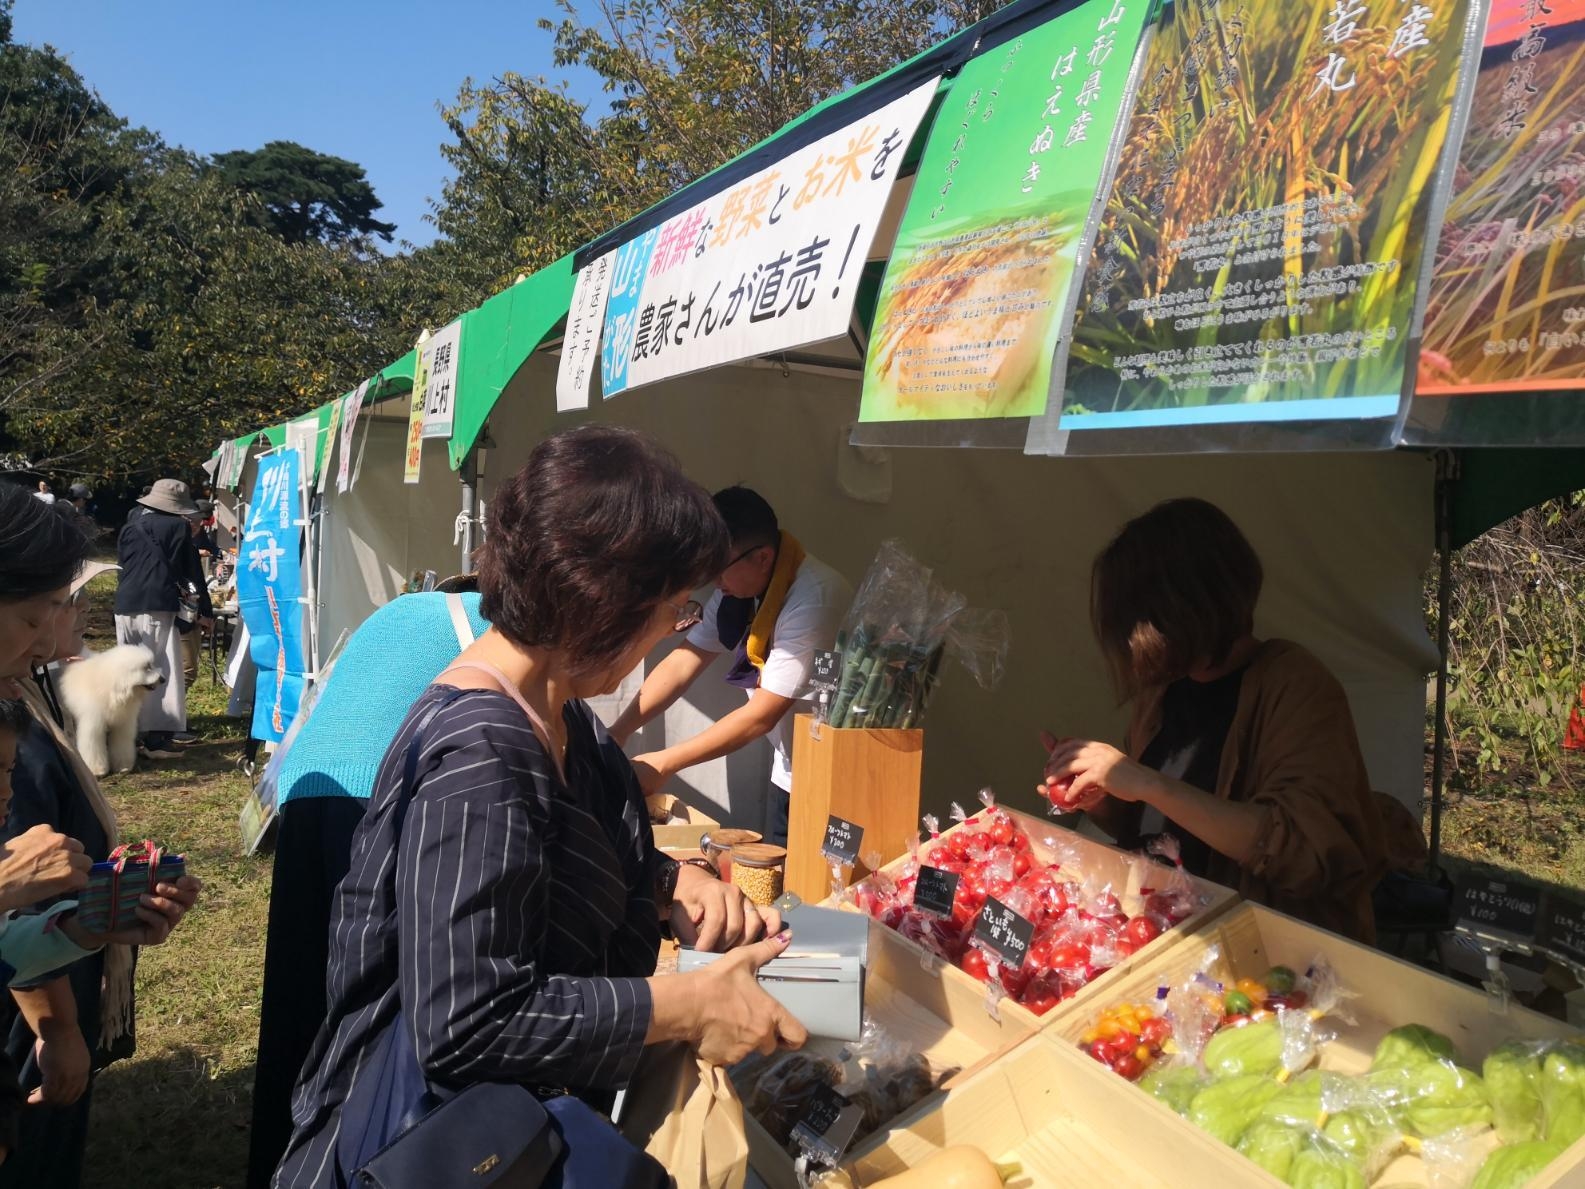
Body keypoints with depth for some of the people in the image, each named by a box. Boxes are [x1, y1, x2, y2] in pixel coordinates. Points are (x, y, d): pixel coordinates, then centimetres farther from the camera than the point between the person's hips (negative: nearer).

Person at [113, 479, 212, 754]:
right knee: (163, 673, -4)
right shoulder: (179, 527, 3)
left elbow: (126, 566, 24)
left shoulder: (130, 528, 18)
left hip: (126, 606, 6)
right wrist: (205, 611, 9)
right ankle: (157, 737, -9)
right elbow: (193, 572, 4)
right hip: (158, 608, -5)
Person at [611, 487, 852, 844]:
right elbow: (684, 663, -1)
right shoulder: (737, 588, -2)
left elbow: (762, 715, -26)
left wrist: (663, 764, -23)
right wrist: (616, 733, -12)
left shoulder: (814, 599, -28)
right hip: (788, 772, 7)